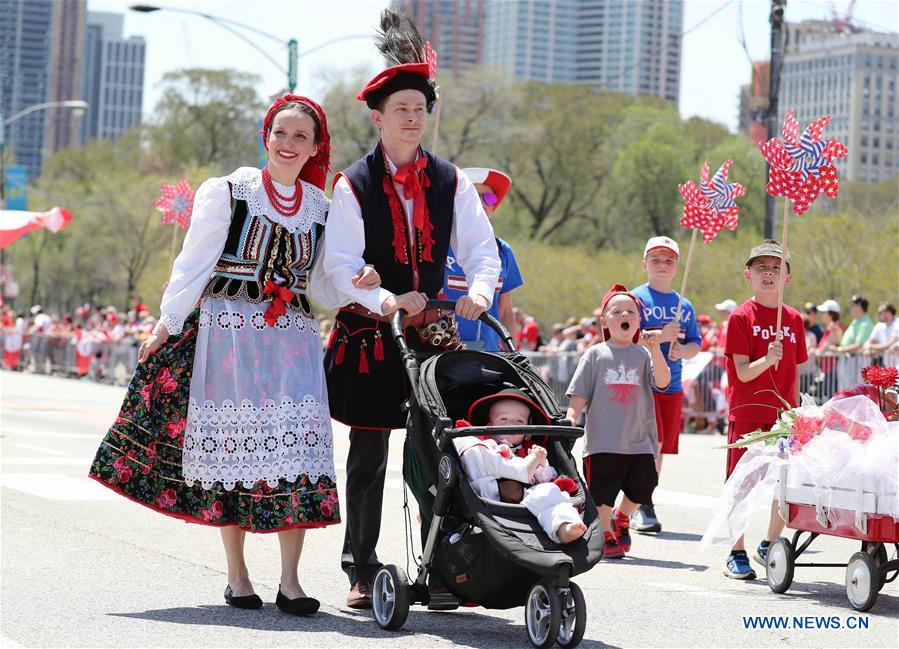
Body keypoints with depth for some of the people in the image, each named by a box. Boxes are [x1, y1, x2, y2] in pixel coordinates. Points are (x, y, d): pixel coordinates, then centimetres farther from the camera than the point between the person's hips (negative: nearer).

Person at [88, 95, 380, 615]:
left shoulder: (323, 207, 12)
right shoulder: (227, 192, 2)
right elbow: (195, 263, 1)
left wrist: (358, 282, -3)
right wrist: (167, 323, -3)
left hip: (294, 338, 2)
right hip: (229, 331, -2)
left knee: (297, 450, -9)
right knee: (231, 447, -2)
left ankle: (291, 579, -6)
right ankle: (237, 575, 8)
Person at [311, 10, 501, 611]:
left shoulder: (452, 182, 6)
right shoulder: (352, 186, -3)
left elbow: (481, 248, 2)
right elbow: (339, 266, -12)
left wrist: (479, 289, -20)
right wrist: (386, 301, -29)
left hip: (433, 330, 2)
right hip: (369, 336, -2)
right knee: (368, 454, 5)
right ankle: (363, 572, 13)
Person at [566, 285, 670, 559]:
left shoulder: (643, 355, 7)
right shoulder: (596, 355, 4)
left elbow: (663, 382, -9)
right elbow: (579, 394, 3)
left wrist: (655, 348, -18)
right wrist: (569, 421, -10)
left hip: (639, 440, 2)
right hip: (603, 440, -2)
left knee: (642, 488, 4)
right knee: (601, 493, 2)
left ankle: (621, 518, 33)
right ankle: (606, 537, 21)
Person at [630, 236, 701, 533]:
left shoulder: (684, 305, 14)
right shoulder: (637, 298, -2)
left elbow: (695, 344, 14)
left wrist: (682, 349, -9)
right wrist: (659, 336, -23)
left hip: (672, 385, 6)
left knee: (662, 447, 8)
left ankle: (642, 504, 19)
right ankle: (643, 504, -9)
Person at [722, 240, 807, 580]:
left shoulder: (793, 319, 8)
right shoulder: (741, 317, -6)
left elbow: (795, 372, 12)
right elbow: (743, 372, -12)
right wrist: (767, 359, -30)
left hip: (783, 415, 4)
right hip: (747, 414, -4)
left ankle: (769, 545, 25)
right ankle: (737, 554, 12)